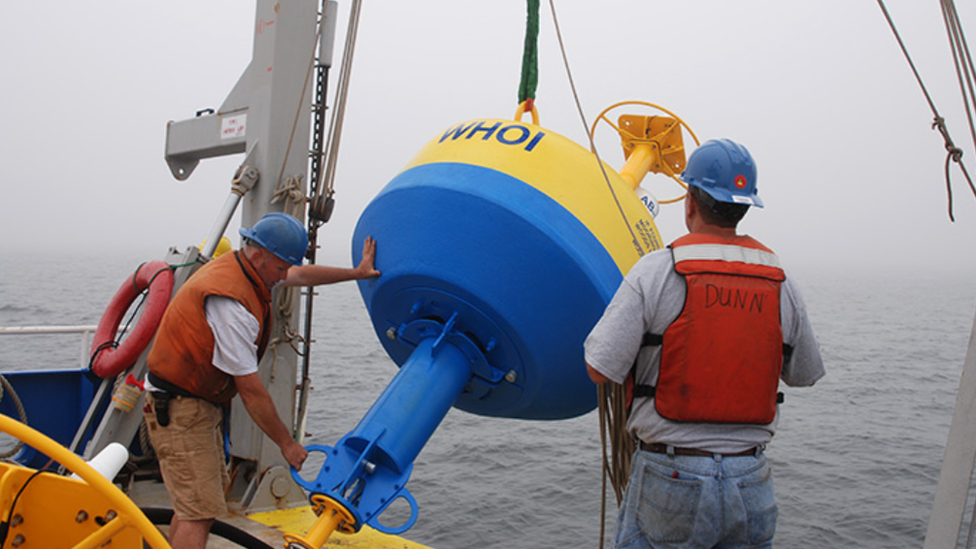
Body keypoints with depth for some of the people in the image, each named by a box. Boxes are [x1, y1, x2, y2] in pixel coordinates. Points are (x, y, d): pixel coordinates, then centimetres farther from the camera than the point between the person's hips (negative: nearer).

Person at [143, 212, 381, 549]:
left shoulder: (242, 267, 2)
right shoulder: (231, 302, -27)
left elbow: (301, 275, 21)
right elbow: (250, 390, -23)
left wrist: (357, 272, 27)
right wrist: (287, 444, -13)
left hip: (200, 404, 10)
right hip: (180, 410, -10)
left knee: (196, 502, 19)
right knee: (199, 511, -9)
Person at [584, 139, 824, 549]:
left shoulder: (655, 271, -12)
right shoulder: (780, 285, 0)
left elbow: (600, 370, -14)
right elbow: (805, 375, 14)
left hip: (671, 476, -4)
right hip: (752, 487, 4)